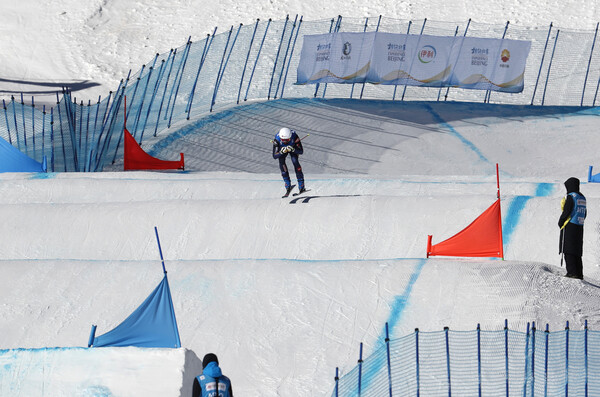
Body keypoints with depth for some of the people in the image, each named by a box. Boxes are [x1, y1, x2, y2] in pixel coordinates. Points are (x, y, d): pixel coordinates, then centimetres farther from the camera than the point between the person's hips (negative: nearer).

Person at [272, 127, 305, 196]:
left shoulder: (294, 136, -37)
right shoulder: (277, 140, -35)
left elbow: (301, 151, -32)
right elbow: (275, 156, -31)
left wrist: (292, 149, -49)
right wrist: (281, 152, -50)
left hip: (293, 148, -1)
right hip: (282, 149, 1)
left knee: (295, 161, -26)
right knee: (281, 162, -26)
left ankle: (301, 187, -23)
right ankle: (288, 186, -21)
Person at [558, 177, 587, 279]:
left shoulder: (571, 197, -12)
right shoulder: (582, 198, 14)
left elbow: (566, 212, -16)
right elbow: (584, 213, 17)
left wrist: (560, 222, -3)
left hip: (569, 227, -8)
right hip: (579, 228, 8)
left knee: (568, 251, -8)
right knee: (577, 252, 11)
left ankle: (572, 272, -16)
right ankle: (579, 274, 8)